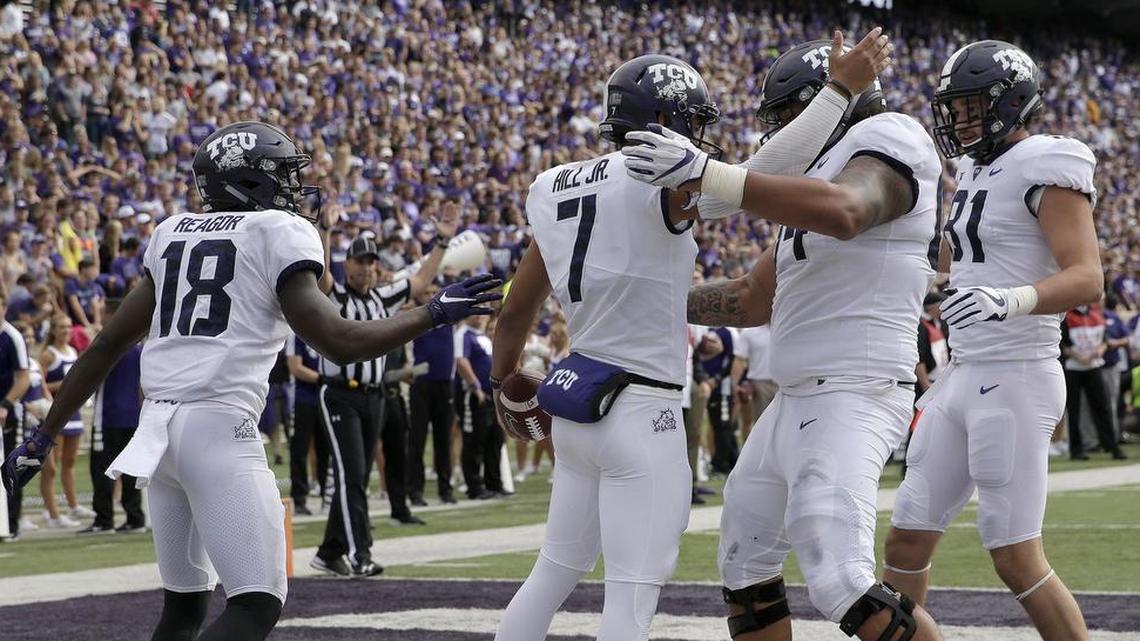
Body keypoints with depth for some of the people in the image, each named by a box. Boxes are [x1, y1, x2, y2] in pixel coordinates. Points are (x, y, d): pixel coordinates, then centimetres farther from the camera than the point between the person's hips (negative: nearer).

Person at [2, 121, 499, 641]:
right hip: (219, 425, -7)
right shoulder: (281, 233, 0)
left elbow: (109, 343, 17)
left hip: (157, 425, 7)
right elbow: (340, 343, -9)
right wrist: (435, 313, 2)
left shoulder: (172, 233, 18)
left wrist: (44, 437, 21)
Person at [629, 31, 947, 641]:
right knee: (744, 568, 15)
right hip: (796, 401, 10)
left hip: (853, 396, -10)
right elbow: (753, 300, 28)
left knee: (842, 583, -21)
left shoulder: (887, 143, -9)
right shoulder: (816, 182, 20)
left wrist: (706, 175, -38)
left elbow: (843, 213, -33)